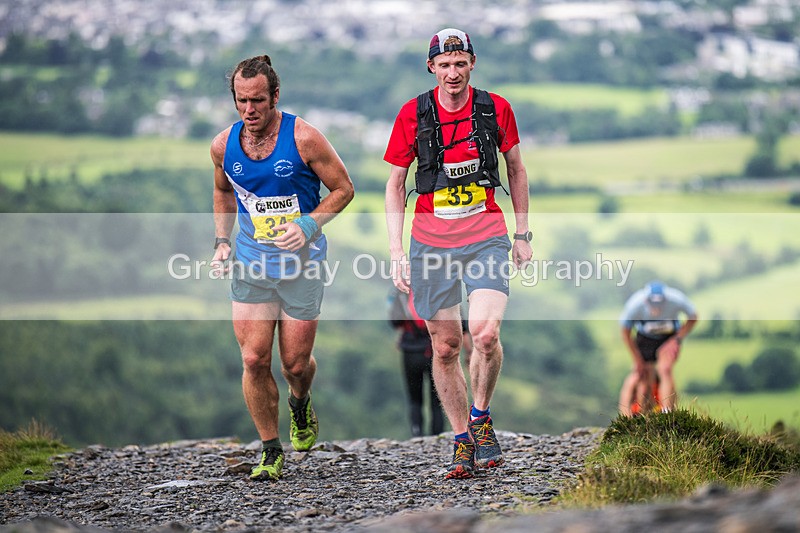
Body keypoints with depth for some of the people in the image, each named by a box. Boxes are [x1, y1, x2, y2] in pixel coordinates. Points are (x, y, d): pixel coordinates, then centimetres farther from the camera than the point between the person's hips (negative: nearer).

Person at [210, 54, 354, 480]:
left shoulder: (303, 138, -13)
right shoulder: (223, 145, -1)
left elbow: (342, 189, -4)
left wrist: (308, 226, -18)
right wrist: (222, 241, 7)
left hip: (302, 264, -2)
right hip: (250, 265, 2)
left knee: (295, 362, 3)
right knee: (254, 360, -6)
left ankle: (300, 405, 40)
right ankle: (270, 452, 8)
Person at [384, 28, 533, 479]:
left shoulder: (495, 109, -1)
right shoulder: (414, 114, -2)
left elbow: (516, 170, 12)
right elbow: (395, 184, 4)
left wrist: (523, 234, 11)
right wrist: (396, 251, -3)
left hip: (486, 238, -1)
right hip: (431, 243, 1)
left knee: (486, 333, -20)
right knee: (445, 348, 4)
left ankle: (481, 416, 4)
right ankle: (462, 441, 17)